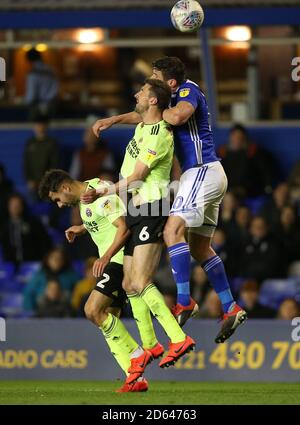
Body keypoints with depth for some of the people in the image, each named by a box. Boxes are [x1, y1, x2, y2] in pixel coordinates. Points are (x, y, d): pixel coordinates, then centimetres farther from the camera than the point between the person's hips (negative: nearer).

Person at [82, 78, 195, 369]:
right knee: (129, 285, 8)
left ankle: (179, 338, -22)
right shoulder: (142, 125, 13)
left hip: (151, 209, -10)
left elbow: (135, 178, -15)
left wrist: (101, 193, -8)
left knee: (140, 283, -19)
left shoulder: (160, 135, -16)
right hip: (135, 212, 10)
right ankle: (150, 345, 14)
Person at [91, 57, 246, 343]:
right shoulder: (177, 98, 18)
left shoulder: (189, 89, -10)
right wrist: (113, 120, 23)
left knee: (173, 230, -21)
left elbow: (177, 116, -30)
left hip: (202, 171, -11)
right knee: (199, 247, 10)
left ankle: (184, 301, -25)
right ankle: (231, 309, 10)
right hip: (206, 174, 11)